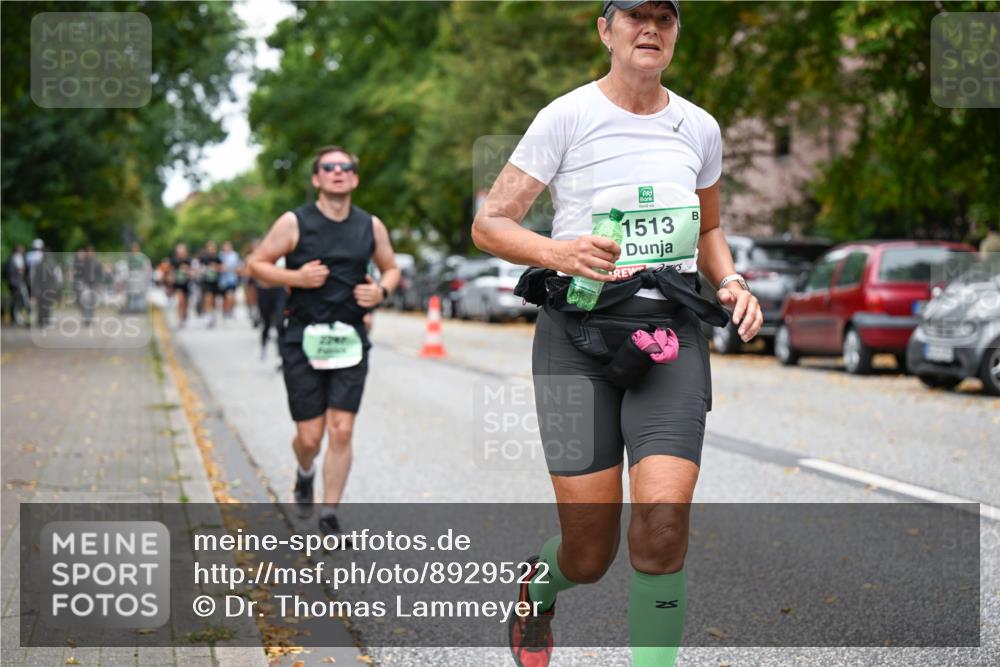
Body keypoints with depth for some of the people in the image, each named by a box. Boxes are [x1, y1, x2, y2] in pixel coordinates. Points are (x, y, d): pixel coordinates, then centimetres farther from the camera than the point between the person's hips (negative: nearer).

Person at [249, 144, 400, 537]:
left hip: (350, 341, 2)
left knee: (341, 430, -6)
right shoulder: (294, 223, -2)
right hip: (303, 340, -2)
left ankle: (329, 516, 5)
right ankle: (305, 474, 37)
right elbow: (257, 265, 2)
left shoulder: (371, 226, 7)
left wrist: (382, 291, -1)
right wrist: (296, 277, -14)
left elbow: (391, 268, 21)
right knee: (310, 435, 0)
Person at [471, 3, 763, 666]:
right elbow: (489, 224, -3)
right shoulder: (567, 117, -1)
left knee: (663, 521, -17)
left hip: (672, 337, 3)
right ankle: (538, 587, 36)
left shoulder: (700, 128, 12)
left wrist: (732, 281, 7)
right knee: (589, 556, -1)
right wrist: (559, 251, -22)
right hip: (577, 336, -3)